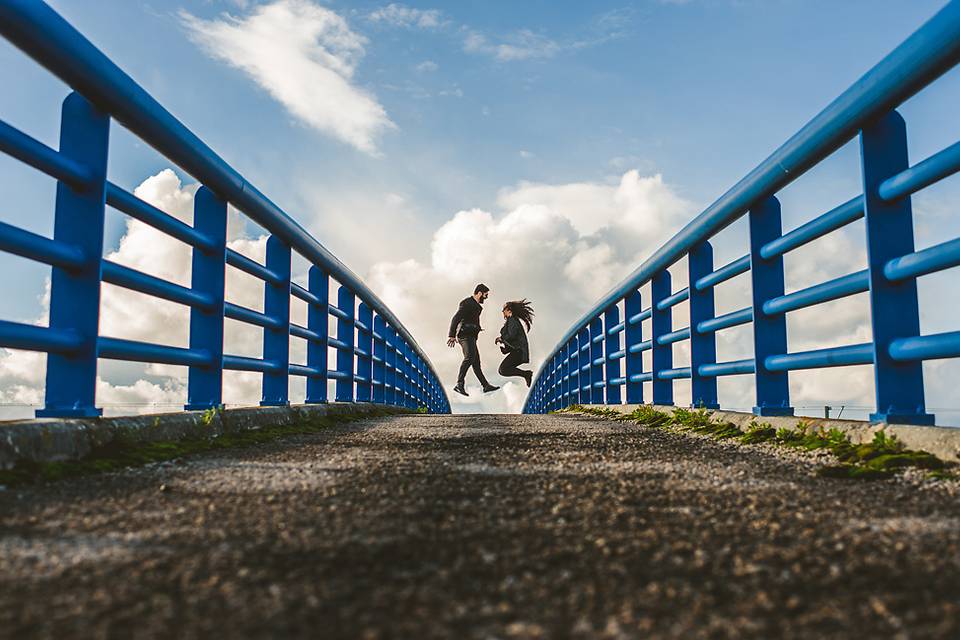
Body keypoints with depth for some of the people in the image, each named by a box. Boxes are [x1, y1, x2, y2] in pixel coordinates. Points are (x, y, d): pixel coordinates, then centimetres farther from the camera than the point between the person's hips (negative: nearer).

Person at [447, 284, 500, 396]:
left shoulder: (475, 305, 25)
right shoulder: (467, 303, -8)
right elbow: (455, 319, -17)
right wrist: (451, 335, -25)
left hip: (470, 337, 10)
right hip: (465, 335, -10)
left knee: (476, 362, 14)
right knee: (470, 357, -29)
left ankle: (486, 385, 20)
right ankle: (459, 384, -38)